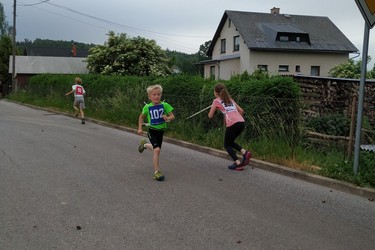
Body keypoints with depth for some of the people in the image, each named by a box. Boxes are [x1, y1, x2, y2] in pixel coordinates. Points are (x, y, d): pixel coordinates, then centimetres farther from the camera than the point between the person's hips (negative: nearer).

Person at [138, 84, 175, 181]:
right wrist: (140, 128, 2)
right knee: (157, 150, -19)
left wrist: (167, 118, -29)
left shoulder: (164, 105, -11)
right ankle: (156, 172, -12)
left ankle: (144, 144, 53)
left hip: (161, 130, 3)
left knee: (157, 149, 21)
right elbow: (141, 117, 8)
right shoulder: (147, 107, -10)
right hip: (152, 130, -3)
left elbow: (172, 116, -8)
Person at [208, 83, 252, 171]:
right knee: (230, 142, 25)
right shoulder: (230, 99, 26)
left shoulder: (216, 101, 10)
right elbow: (241, 111, 24)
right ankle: (244, 152, 3)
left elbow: (210, 116, 13)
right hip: (241, 122, 6)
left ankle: (238, 163, -2)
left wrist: (212, 109, 32)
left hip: (232, 124, -6)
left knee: (227, 145, 12)